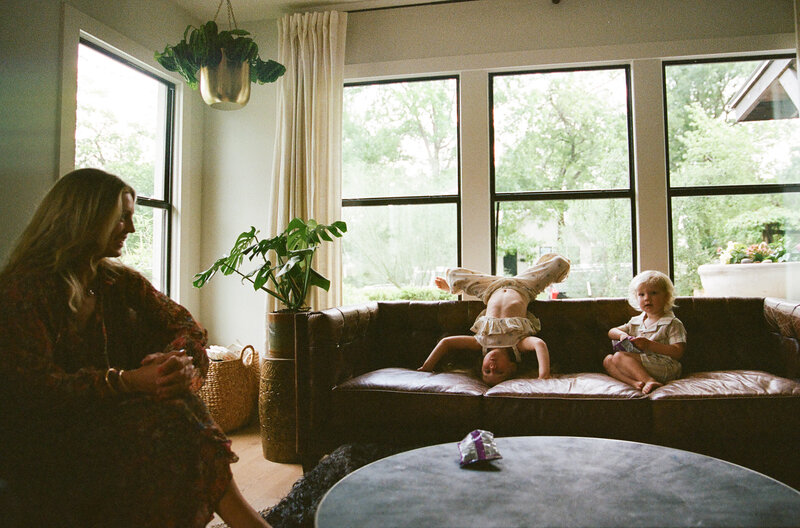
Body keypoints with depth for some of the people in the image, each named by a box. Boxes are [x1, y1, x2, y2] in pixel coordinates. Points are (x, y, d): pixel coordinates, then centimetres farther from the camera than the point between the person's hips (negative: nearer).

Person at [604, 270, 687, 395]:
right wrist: (622, 334, -1)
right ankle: (635, 382, -32)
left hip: (663, 367, -7)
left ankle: (650, 381, -38)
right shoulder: (635, 321, 24)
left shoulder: (672, 323, 3)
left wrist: (649, 345, -17)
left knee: (619, 356, -25)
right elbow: (611, 332, 25)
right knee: (607, 360, -12)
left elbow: (678, 352, -8)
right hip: (638, 365, 7)